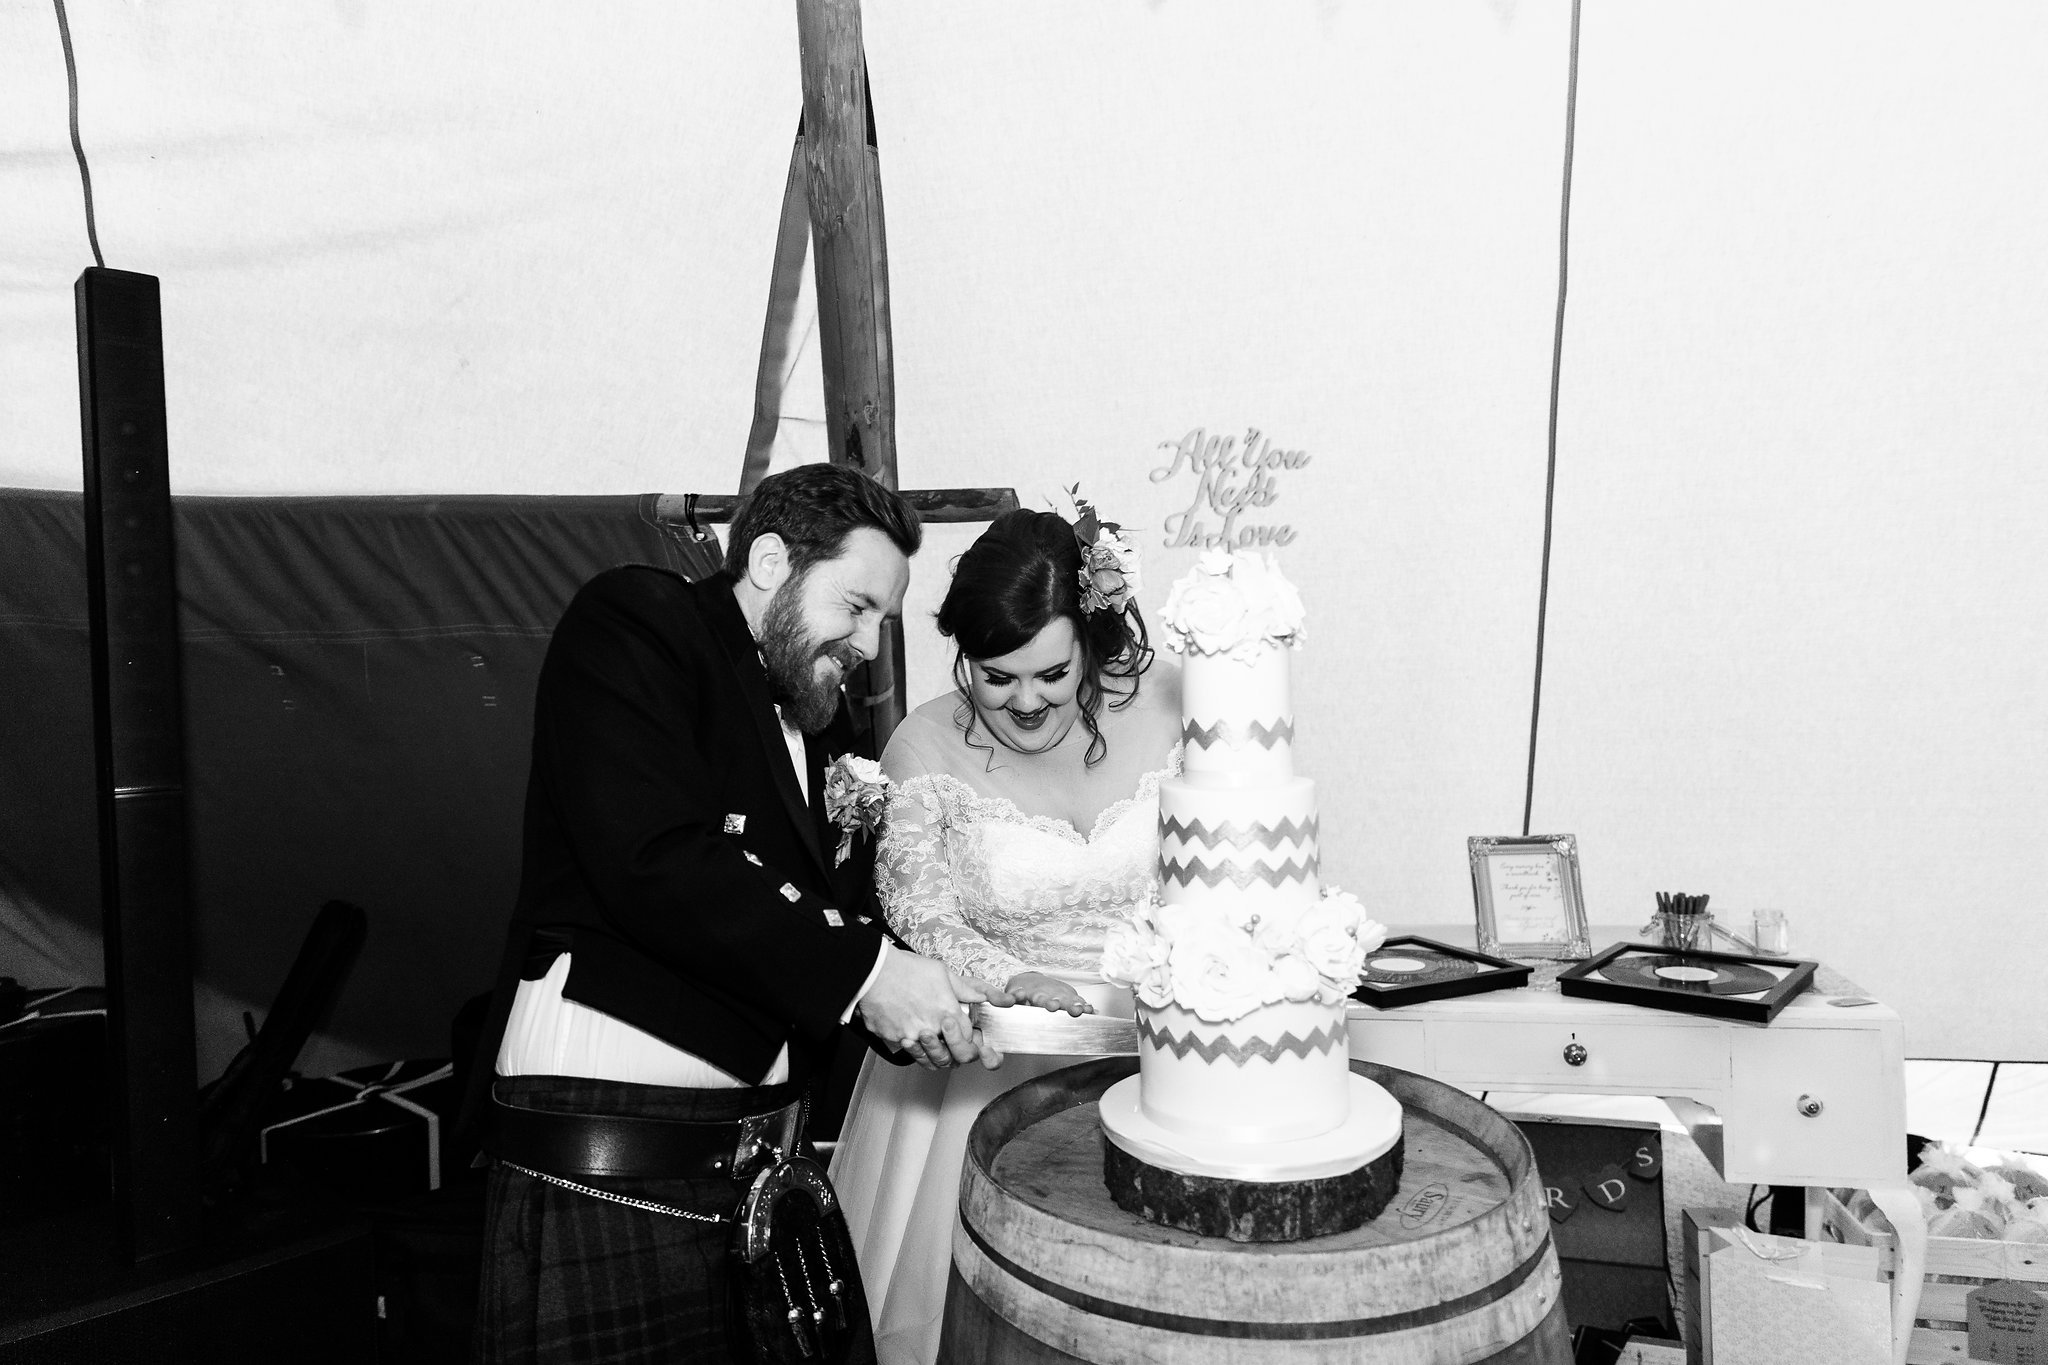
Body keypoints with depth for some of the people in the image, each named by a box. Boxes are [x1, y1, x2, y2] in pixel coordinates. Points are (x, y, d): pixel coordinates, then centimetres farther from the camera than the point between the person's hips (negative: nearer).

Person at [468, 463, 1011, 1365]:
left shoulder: (822, 723, 17)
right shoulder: (632, 622, -4)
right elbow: (655, 862, -17)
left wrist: (931, 1016, -2)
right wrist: (860, 973, -17)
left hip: (767, 1150, 7)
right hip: (609, 1149, -7)